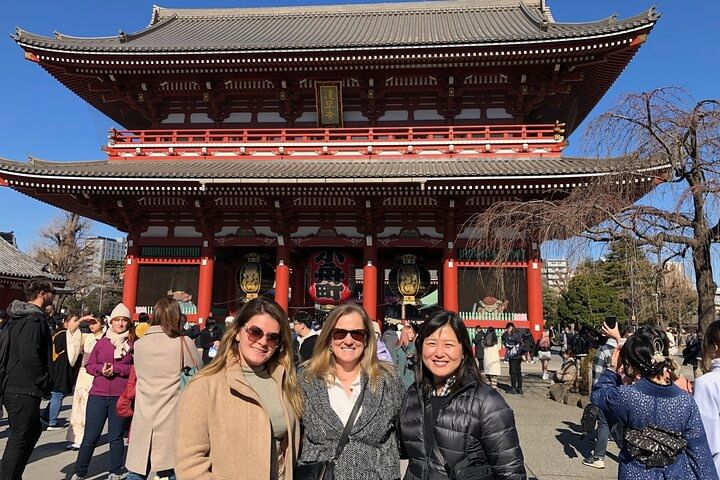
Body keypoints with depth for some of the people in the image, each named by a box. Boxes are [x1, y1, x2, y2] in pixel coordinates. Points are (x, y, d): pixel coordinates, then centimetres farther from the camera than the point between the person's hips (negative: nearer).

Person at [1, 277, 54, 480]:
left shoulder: (16, 317, 13)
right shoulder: (34, 319, -19)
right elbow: (30, 356, -27)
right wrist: (46, 382, -14)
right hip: (25, 390, -10)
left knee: (34, 429, 21)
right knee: (19, 439, 0)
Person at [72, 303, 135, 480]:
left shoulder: (133, 344, -1)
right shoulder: (101, 343, 8)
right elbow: (89, 365, 9)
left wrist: (115, 369, -14)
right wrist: (101, 369, -11)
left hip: (121, 396, -2)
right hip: (98, 394, 2)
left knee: (116, 437, 9)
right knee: (90, 437, 6)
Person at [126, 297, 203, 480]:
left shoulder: (139, 344, 4)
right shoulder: (183, 343, -8)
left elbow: (140, 373, 16)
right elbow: (199, 370, 3)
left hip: (143, 423, 3)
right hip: (170, 423, -3)